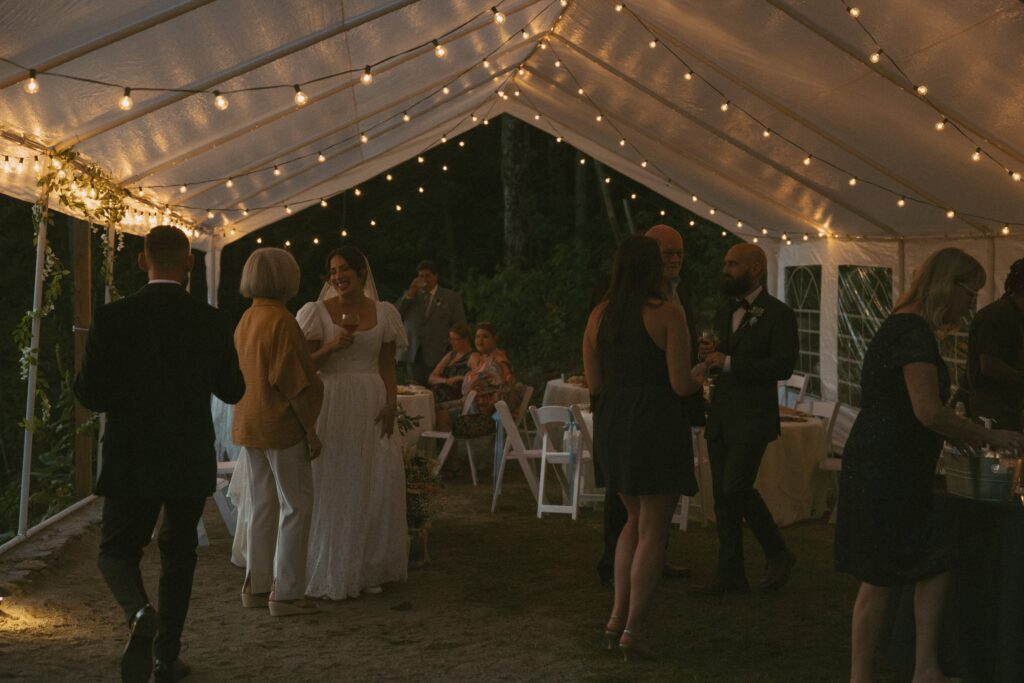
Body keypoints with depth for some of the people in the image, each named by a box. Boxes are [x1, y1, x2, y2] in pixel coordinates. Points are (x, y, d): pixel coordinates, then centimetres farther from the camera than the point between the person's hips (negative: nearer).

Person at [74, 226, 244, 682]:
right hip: (191, 463, 2)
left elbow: (90, 395, -11)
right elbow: (233, 391, 3)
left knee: (117, 550, 10)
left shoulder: (112, 318, -11)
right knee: (178, 556, 17)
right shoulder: (212, 322, -6)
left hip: (130, 462, -2)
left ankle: (139, 613, -21)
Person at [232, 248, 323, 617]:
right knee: (296, 506, 0)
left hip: (250, 426, 9)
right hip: (281, 425, -9)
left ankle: (256, 586, 21)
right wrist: (311, 431, -14)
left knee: (262, 505, 15)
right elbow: (294, 382, -20)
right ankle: (286, 593, 2)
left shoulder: (246, 320, 9)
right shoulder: (282, 322, -18)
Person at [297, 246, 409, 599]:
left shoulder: (383, 312, 8)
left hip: (372, 407, 3)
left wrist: (391, 404, -3)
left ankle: (368, 570, 17)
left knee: (374, 489, 5)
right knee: (333, 488, -1)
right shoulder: (318, 312, 1)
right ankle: (331, 573, 9)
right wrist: (331, 346, -17)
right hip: (332, 405, -2)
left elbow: (387, 367, 10)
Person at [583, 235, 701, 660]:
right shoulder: (667, 315, -11)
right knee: (653, 531, 5)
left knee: (635, 519, 22)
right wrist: (700, 379, 8)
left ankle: (616, 618, 17)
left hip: (612, 426, 6)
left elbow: (593, 382, 5)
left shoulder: (599, 316, 4)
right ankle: (632, 630, 4)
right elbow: (681, 384, -14)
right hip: (656, 424, -6)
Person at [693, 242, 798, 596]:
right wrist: (708, 355, 0)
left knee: (736, 487, -14)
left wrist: (729, 362, -20)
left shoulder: (778, 314, -8)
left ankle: (778, 555, 7)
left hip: (752, 418, -7)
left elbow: (783, 366, -17)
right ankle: (730, 574, 14)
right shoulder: (724, 312, 15)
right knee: (721, 495, 7)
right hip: (720, 417, 7)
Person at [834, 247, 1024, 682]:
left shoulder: (905, 327, 14)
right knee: (880, 579, -1)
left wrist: (960, 435, 18)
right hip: (883, 471, -10)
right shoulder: (914, 331, -18)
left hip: (895, 471, 10)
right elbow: (929, 412, -25)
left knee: (935, 564, 11)